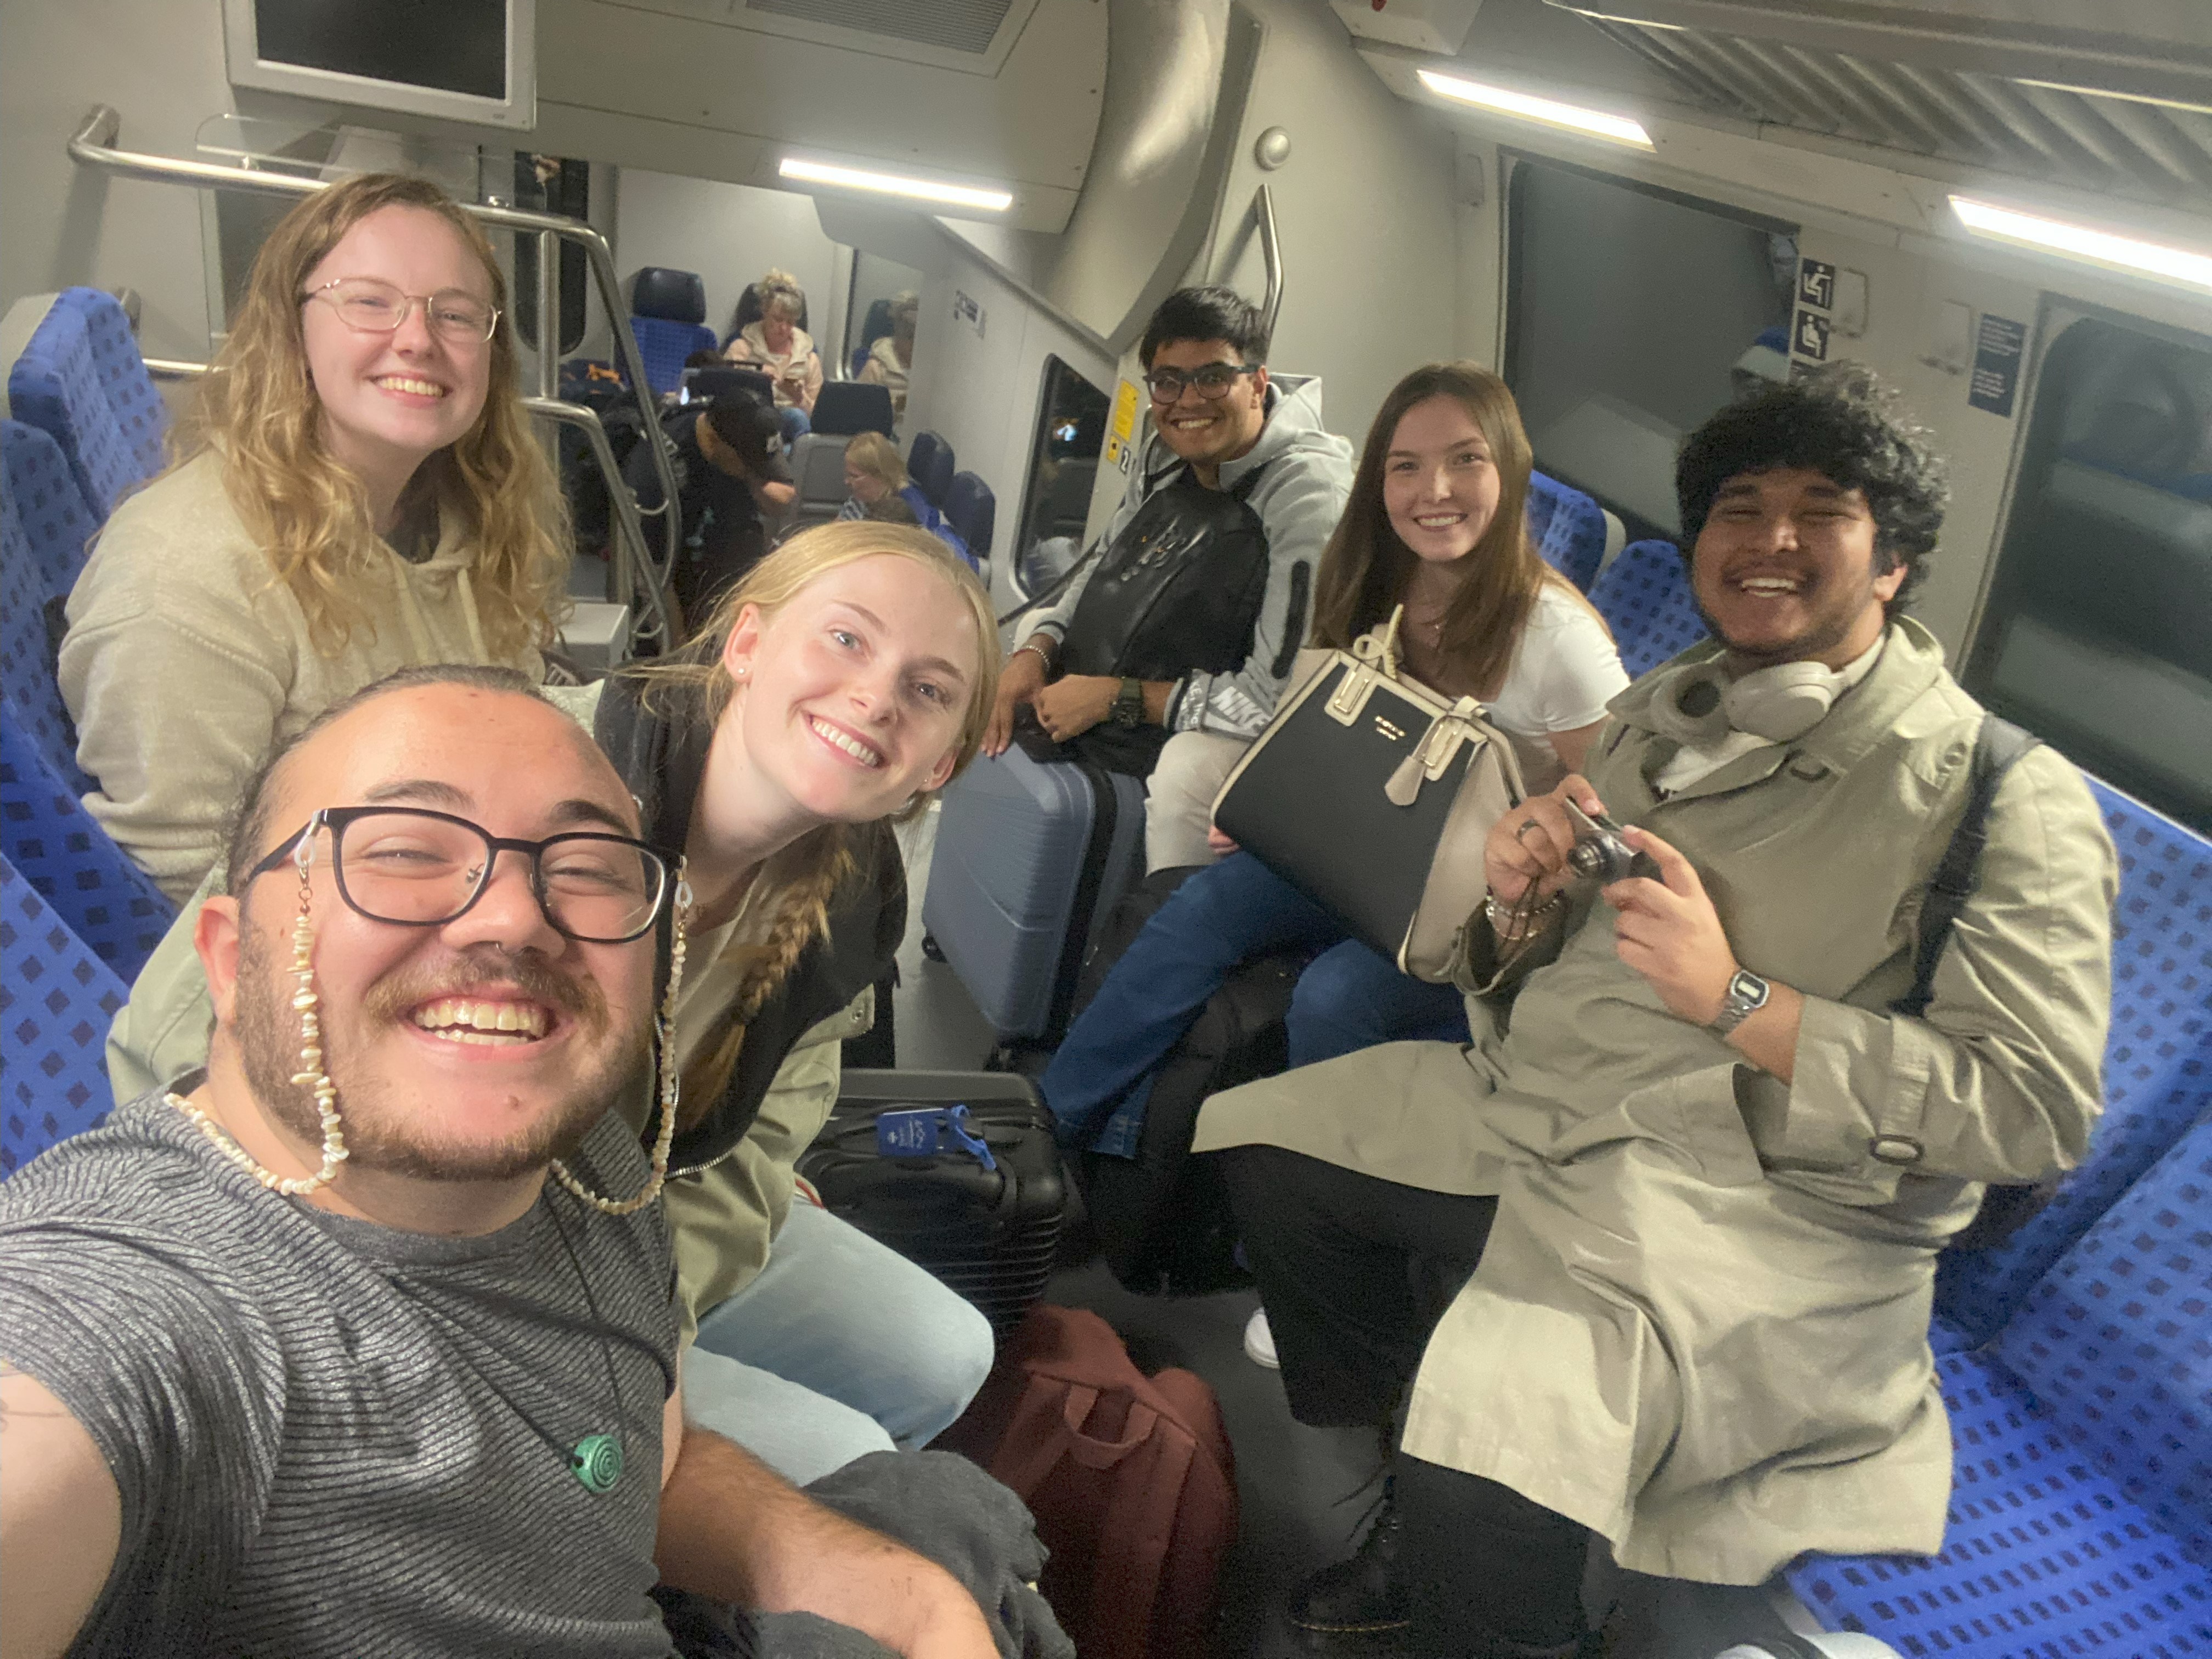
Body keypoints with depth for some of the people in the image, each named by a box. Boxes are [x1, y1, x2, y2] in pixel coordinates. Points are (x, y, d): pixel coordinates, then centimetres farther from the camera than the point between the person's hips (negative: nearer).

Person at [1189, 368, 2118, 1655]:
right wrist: (1523, 902, -8)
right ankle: (1423, 1519, 23)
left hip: (1758, 1205, -8)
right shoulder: (1660, 713, 11)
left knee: (1487, 1480, -31)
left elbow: (2039, 1109, -17)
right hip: (1539, 1109, 8)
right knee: (1260, 1140, 11)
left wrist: (1741, 999, -22)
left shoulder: (2003, 793, -10)